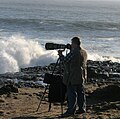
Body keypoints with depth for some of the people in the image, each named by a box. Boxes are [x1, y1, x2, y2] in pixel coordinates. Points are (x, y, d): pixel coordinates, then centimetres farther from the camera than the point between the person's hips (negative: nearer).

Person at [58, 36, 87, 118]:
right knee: (80, 92, 14)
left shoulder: (73, 52, -19)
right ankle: (82, 108, 20)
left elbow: (65, 61, -13)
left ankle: (71, 110, -7)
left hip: (73, 77, -8)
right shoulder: (84, 52, 8)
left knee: (71, 93, -6)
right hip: (81, 77, 9)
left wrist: (60, 55, 5)